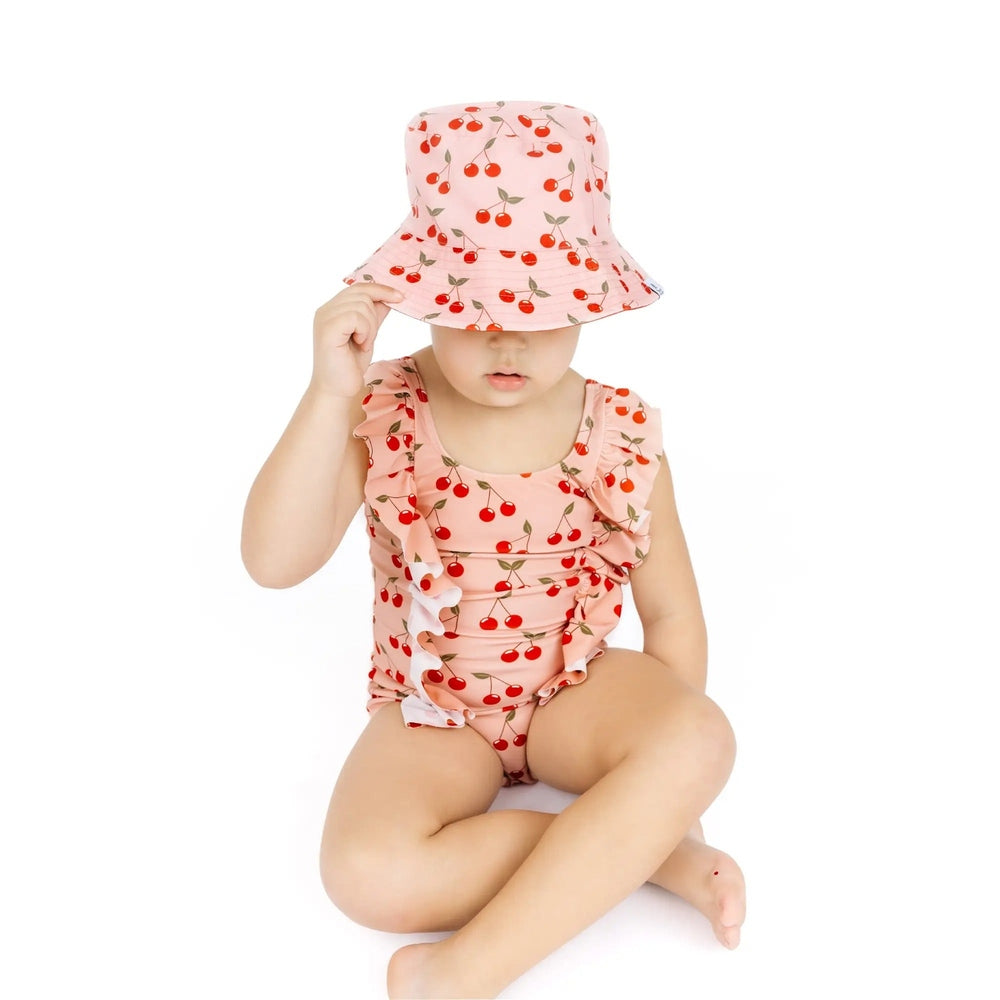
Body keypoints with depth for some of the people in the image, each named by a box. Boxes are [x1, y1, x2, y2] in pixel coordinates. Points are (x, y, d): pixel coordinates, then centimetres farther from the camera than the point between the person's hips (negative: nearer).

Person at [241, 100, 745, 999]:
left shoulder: (621, 436, -10)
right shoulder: (379, 418, -12)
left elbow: (673, 615, -3)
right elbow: (274, 563, -23)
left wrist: (658, 767, -9)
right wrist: (330, 396, -31)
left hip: (576, 689, 1)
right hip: (432, 710, 0)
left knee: (705, 738, -31)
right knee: (367, 872, -28)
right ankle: (640, 849, -13)